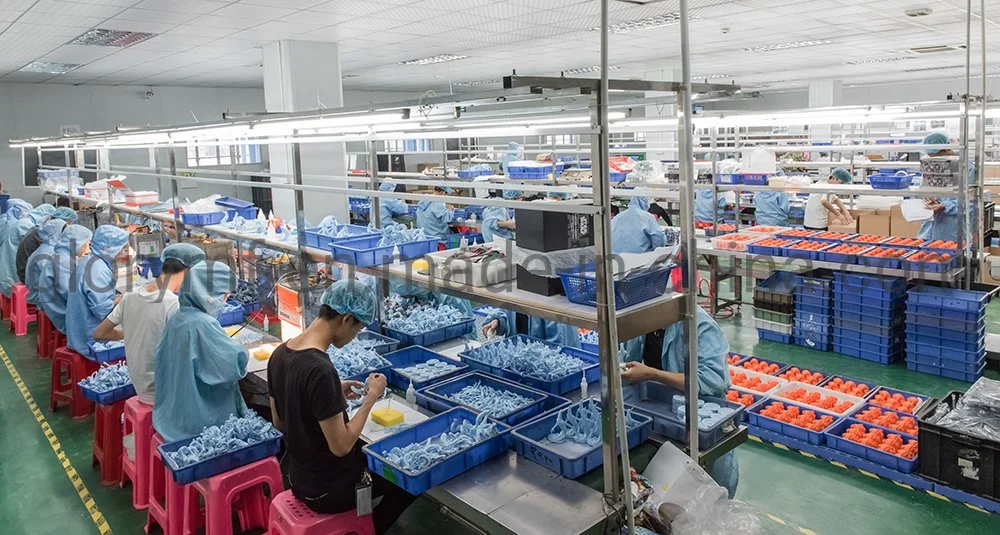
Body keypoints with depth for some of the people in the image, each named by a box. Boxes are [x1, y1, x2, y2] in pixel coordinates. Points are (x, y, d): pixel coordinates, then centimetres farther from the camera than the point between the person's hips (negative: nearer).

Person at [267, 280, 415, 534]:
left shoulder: (280, 354, -4)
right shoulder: (321, 370, -30)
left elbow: (279, 423, 8)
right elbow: (341, 446, -25)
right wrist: (371, 397, -15)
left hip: (299, 479, 8)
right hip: (327, 490, -8)